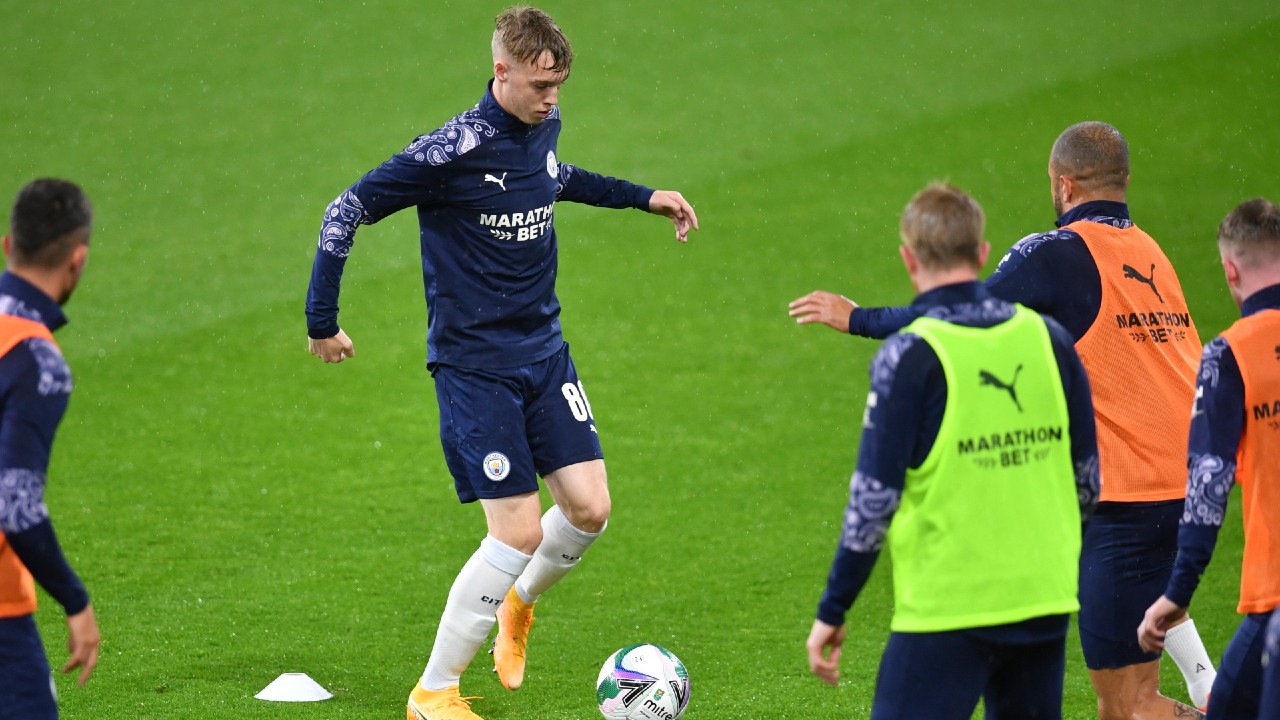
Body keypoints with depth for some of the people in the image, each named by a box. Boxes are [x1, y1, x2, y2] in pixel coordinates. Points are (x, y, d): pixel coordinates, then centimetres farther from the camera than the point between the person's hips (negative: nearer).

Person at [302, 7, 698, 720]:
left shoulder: (543, 125, 2)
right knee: (520, 532, -11)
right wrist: (323, 323, -10)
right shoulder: (452, 151, -20)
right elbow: (347, 212, -14)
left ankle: (517, 605, 31)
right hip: (475, 364, -7)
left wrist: (641, 196, 27)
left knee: (589, 507, -2)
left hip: (545, 351, 7)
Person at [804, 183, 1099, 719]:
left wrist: (832, 613, -2)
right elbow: (1088, 478, 10)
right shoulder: (1048, 338, 5)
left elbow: (874, 499, -11)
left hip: (947, 611, -5)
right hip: (1044, 603, 6)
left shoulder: (910, 356, -11)